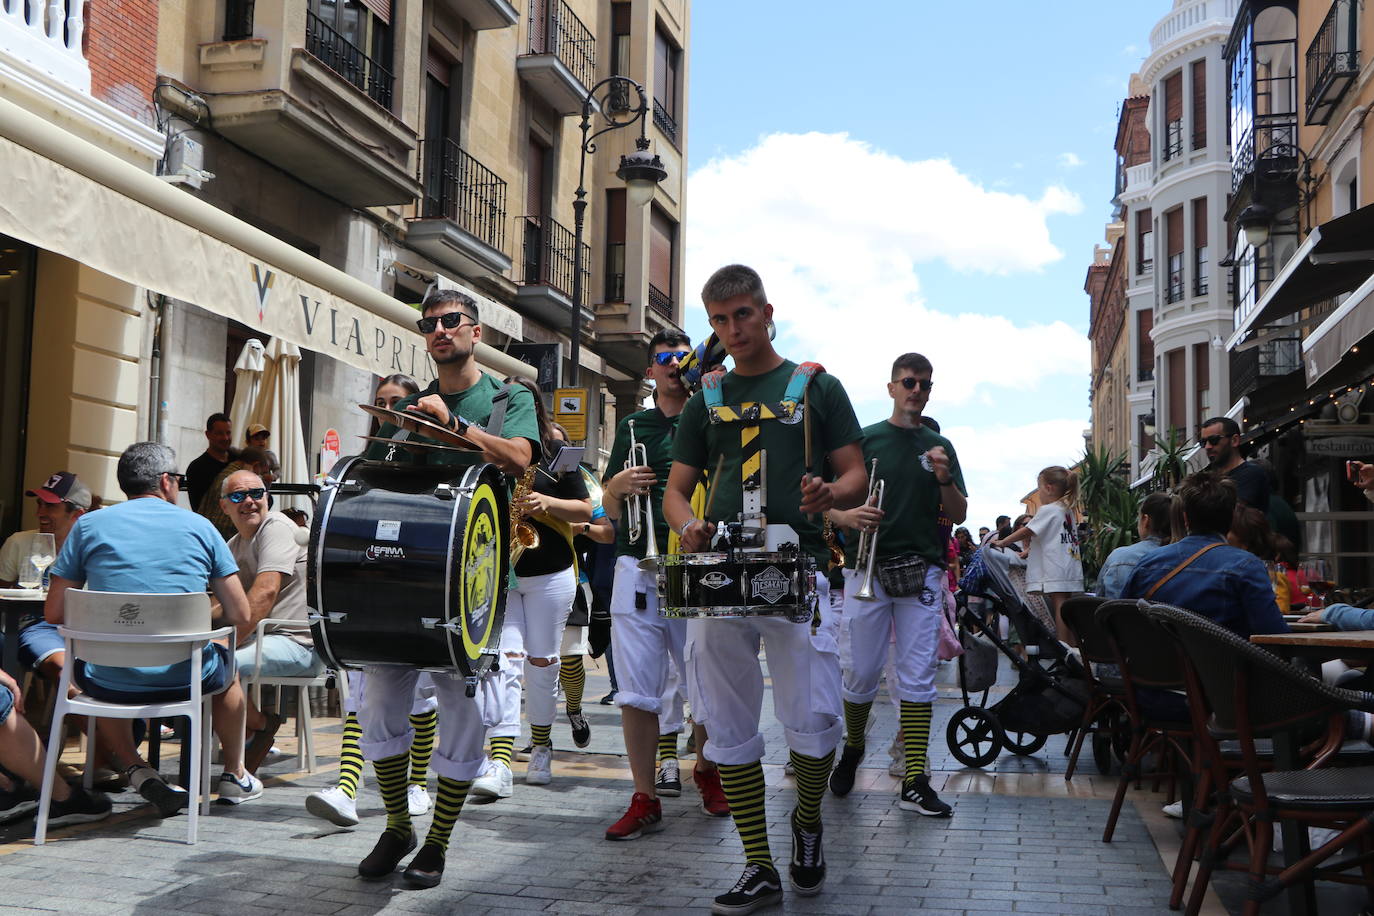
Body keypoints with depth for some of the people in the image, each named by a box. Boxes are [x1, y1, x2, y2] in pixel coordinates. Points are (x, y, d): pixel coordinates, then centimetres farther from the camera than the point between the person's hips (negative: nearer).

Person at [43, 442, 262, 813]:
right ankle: (235, 776, 44)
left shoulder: (88, 526, 2)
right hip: (186, 677, 0)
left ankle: (137, 772, 18)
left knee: (81, 667, 36)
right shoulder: (200, 527, 2)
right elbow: (240, 615, 2)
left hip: (111, 682, 0)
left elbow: (54, 614, 2)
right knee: (227, 665, 34)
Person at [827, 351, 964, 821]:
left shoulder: (940, 446, 13)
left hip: (922, 570, 2)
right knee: (862, 672, 3)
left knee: (918, 676, -1)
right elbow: (829, 502, 4)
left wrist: (945, 480, -8)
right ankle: (852, 749, 29)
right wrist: (847, 515, -19)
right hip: (866, 568, -2)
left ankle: (914, 782, 2)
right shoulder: (864, 439, 6)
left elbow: (959, 515, 11)